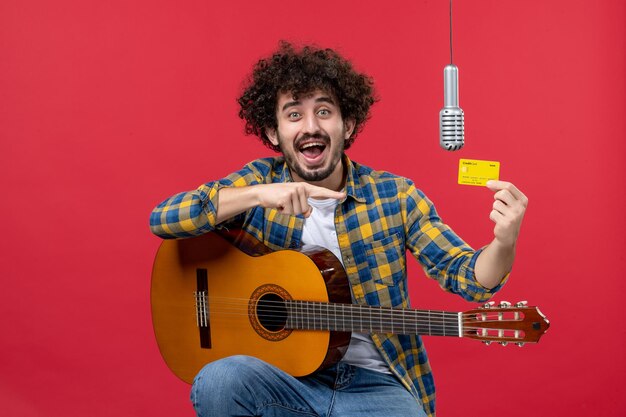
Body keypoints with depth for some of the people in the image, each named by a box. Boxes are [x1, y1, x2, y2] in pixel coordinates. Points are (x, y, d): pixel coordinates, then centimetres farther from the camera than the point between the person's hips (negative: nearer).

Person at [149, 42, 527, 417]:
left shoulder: (393, 195, 0)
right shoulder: (259, 181, 1)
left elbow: (466, 275, -4)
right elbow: (162, 219, -12)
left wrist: (503, 245, -28)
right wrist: (256, 195, -26)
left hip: (376, 386, 0)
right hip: (283, 380, 1)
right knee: (219, 381, -30)